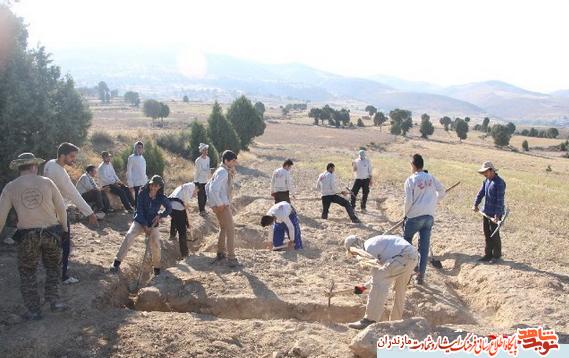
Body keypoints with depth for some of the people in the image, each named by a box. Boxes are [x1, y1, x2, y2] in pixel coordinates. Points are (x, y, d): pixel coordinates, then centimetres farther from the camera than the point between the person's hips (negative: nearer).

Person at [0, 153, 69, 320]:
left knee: (27, 272, 14)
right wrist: (64, 227, 17)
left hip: (27, 236, 0)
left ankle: (34, 311, 16)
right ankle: (53, 300, 15)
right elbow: (61, 207, 3)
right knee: (52, 267, 21)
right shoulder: (46, 182, -1)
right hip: (51, 233, 1)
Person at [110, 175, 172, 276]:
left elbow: (169, 209, 8)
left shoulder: (161, 198, -8)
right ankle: (117, 262, -18)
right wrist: (145, 226, -15)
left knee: (155, 244, -14)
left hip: (153, 224, 0)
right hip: (140, 221, 0)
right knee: (129, 236, -24)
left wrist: (160, 215, -10)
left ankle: (157, 267, 12)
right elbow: (139, 210, -11)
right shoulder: (142, 194, -11)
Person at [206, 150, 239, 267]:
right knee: (230, 230, -3)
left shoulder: (221, 171, 14)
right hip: (222, 205, -10)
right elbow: (214, 189, -30)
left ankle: (220, 254, 34)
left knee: (223, 228, 23)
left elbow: (208, 186, 20)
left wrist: (213, 201, 16)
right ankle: (231, 259, 0)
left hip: (220, 204, 10)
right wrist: (219, 204, -22)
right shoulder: (223, 172, -17)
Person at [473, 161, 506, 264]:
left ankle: (497, 256, 15)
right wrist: (476, 204, 7)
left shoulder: (499, 182, -17)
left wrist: (497, 215, -24)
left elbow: (500, 200, -20)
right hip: (486, 212, 8)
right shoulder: (486, 180, 9)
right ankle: (488, 255, 23)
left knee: (494, 235, 1)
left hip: (494, 214, -8)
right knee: (487, 234, 13)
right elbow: (481, 193, 17)